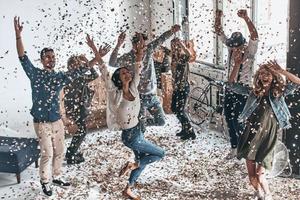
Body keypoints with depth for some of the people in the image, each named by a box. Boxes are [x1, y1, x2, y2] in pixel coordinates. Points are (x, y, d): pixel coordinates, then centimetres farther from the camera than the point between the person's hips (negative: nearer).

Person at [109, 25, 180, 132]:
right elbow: (112, 63, -25)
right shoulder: (127, 58, -11)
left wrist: (171, 31, -11)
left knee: (161, 121, 12)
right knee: (140, 128, 0)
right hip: (139, 97, -5)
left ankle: (143, 122, 35)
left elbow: (160, 39, 5)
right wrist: (118, 45, -36)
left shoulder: (148, 50, 2)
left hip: (152, 95, 5)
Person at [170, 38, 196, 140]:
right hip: (176, 87, 9)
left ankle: (190, 132, 4)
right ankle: (185, 129, 28)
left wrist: (180, 43, -32)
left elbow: (189, 54, -38)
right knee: (174, 108, 15)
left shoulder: (183, 56, -17)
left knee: (180, 110, -6)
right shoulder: (174, 56, 7)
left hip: (183, 87, -9)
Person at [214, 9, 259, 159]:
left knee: (238, 120, -6)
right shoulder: (231, 47, 2)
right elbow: (219, 32, 2)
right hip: (229, 89, 6)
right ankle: (234, 148, 22)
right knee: (229, 119, 9)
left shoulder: (249, 51, -13)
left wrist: (246, 18, -43)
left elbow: (254, 36, -31)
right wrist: (218, 17, -15)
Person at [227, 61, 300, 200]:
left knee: (259, 175, -7)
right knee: (251, 175, 5)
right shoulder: (253, 92, 8)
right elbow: (232, 85, 6)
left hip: (267, 138, -2)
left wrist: (281, 71, -15)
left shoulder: (279, 92, 4)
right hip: (250, 136, 2)